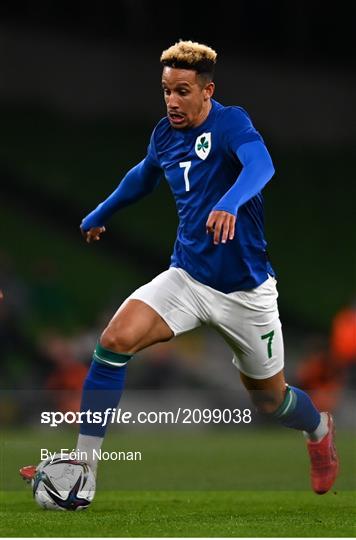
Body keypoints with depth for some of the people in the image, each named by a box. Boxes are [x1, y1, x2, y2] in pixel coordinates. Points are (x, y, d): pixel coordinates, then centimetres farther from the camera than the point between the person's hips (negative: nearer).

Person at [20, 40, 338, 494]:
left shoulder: (230, 123, -17)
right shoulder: (165, 135, 1)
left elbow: (260, 163, -39)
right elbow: (143, 176, 25)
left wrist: (230, 202, -59)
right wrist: (100, 214, 39)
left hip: (245, 292, -4)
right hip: (187, 277, 4)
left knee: (270, 401, 11)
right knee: (114, 341, -21)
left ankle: (318, 429, 48)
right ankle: (83, 463, -15)